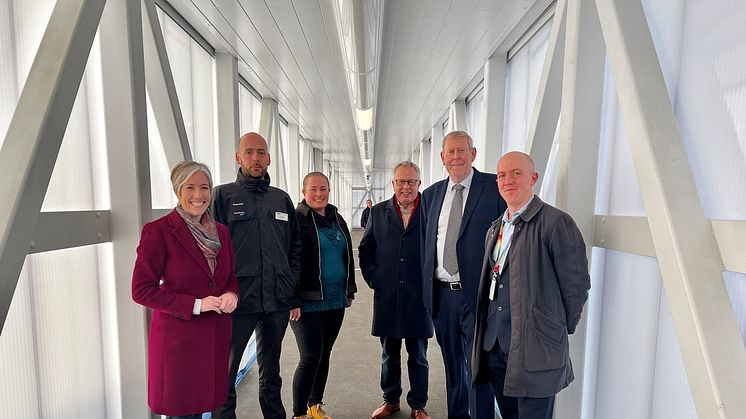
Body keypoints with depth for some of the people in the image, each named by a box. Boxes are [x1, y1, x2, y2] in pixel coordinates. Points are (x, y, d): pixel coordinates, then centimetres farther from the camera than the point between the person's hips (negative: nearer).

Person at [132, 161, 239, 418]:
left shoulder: (220, 231, 5)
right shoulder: (158, 231, -11)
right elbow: (141, 290, -11)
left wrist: (231, 294, -8)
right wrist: (196, 304, -18)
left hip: (216, 334, 5)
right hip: (177, 337, -5)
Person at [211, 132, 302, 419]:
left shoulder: (282, 199, 9)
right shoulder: (223, 196, -1)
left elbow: (295, 245, 13)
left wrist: (291, 282, 4)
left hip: (277, 300, 4)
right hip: (238, 300, -3)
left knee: (271, 370, 20)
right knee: (225, 373, 8)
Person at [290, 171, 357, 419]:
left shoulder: (337, 219, 12)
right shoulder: (296, 219, -8)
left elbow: (347, 256, 17)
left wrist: (350, 291, 16)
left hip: (336, 300, 6)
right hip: (307, 302, -6)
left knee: (324, 354, 16)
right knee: (311, 357, -2)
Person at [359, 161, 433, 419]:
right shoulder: (378, 212, 4)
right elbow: (365, 249, 9)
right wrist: (373, 278, 1)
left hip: (419, 296, -1)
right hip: (386, 296, 2)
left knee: (418, 356, 15)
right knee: (389, 354, 18)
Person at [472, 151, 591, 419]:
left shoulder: (556, 223, -13)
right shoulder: (495, 230, 12)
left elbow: (576, 284, -10)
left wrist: (560, 329, 0)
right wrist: (486, 332, 14)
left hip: (535, 349, -6)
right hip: (493, 344, 7)